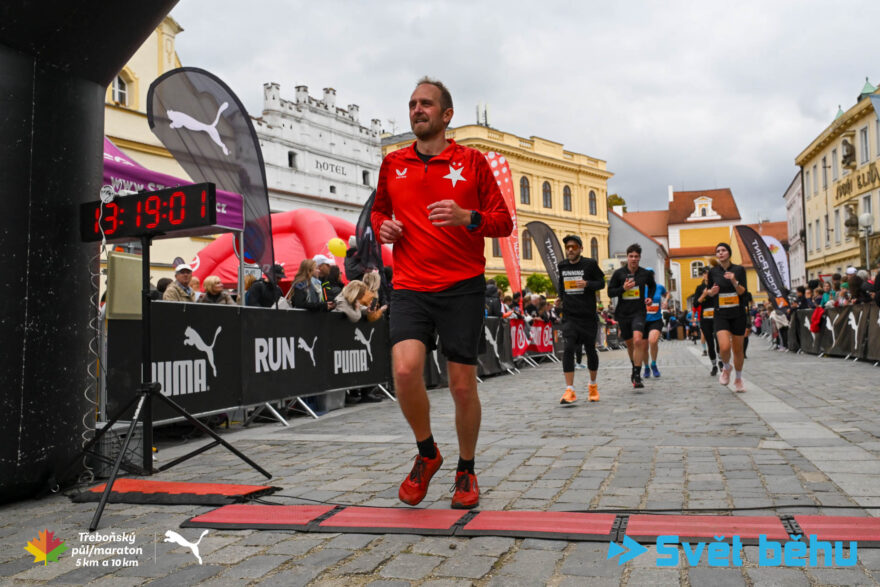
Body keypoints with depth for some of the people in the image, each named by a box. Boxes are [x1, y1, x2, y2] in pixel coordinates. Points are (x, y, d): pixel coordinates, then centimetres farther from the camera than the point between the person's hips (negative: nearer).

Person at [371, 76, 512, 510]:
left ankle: (466, 471, 27)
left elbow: (504, 222, 4)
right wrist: (382, 226, 4)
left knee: (463, 386, 2)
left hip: (462, 287, -1)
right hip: (409, 287, 2)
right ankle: (427, 454, 11)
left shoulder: (472, 161, 4)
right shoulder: (392, 164, 12)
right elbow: (379, 210, 27)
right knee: (405, 370, -18)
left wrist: (467, 217, -15)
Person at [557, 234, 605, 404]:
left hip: (588, 314, -2)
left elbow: (601, 283, -1)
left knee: (590, 349, 8)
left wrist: (587, 284, -18)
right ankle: (569, 390, -13)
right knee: (568, 348, -13)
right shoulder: (562, 266, 8)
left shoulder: (590, 264, -3)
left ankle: (593, 385, 30)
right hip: (569, 315, 2)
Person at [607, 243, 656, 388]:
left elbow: (652, 285, 23)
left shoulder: (646, 273, 2)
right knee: (629, 344, 13)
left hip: (639, 312, -1)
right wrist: (623, 288, -17)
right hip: (623, 313, 1)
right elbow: (610, 292, -1)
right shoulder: (619, 273, -2)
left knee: (638, 340, -22)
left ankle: (637, 376, -18)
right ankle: (634, 368, 39)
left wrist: (650, 297, 5)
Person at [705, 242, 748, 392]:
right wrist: (712, 291, -9)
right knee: (724, 347, -19)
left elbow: (743, 293, -7)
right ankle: (726, 368, 13)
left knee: (738, 348, 8)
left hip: (738, 314, 0)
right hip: (721, 314, 0)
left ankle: (738, 379, 28)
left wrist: (735, 282, -25)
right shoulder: (713, 271, 2)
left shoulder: (739, 270, -1)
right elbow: (709, 292, 14)